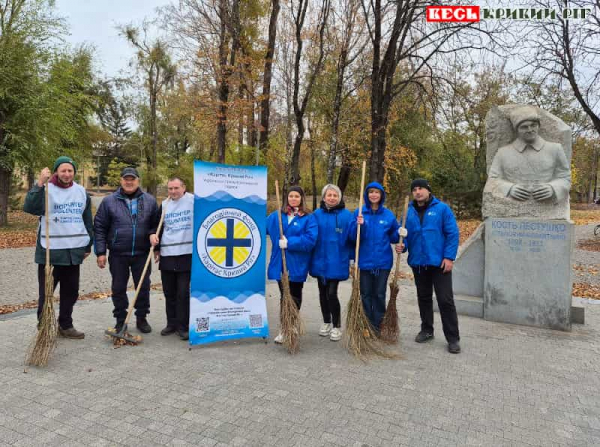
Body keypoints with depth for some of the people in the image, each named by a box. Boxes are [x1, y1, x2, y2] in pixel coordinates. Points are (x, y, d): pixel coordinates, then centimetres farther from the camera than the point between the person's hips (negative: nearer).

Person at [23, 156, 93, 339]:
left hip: (74, 251, 5)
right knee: (46, 292, 4)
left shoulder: (81, 191, 10)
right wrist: (39, 184, -32)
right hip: (50, 251, -4)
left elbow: (87, 220, 15)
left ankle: (65, 325, 25)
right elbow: (30, 208, -23)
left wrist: (88, 245, 15)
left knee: (71, 291, 12)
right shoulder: (46, 189, -5)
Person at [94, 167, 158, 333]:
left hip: (142, 254, 1)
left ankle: (142, 318, 24)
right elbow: (99, 227, 1)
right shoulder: (109, 201, 0)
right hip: (117, 254, 0)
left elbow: (156, 225, 10)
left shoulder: (150, 201, 4)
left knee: (144, 287, 7)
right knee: (118, 288, 9)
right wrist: (101, 252, -3)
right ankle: (120, 319, 24)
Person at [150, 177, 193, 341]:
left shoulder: (194, 201, -3)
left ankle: (183, 326, 9)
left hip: (186, 255, -5)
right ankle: (172, 323, 25)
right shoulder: (164, 206, 13)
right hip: (167, 255, 5)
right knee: (169, 292, 11)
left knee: (183, 292, -2)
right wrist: (156, 248, 13)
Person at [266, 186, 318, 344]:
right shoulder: (276, 216, 6)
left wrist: (289, 243, -21)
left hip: (297, 265, -3)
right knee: (284, 296, 12)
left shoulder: (309, 218, -5)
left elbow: (310, 240, -16)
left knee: (294, 297, 10)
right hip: (280, 264, 3)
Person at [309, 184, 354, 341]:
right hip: (319, 261, 4)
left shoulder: (346, 214, -3)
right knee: (322, 292, 14)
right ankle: (326, 322, 33)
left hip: (336, 262, -3)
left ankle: (337, 326, 15)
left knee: (332, 293, -5)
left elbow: (353, 235, -10)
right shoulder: (317, 214, 5)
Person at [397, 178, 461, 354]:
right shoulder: (409, 212, 6)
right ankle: (427, 330, 31)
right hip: (418, 263, 4)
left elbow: (452, 234, -7)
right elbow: (405, 235, 11)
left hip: (439, 263, -4)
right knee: (423, 298, 16)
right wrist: (402, 246, -11)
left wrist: (449, 257, -14)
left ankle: (453, 338, 7)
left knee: (445, 300, -3)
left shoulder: (442, 208, -5)